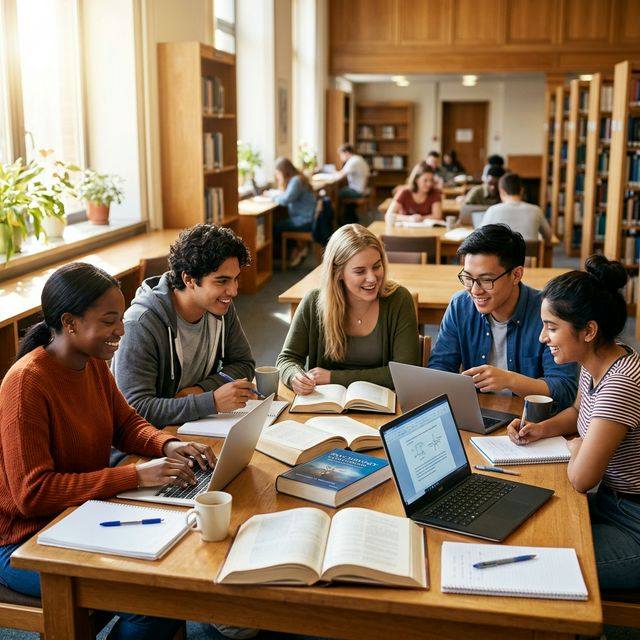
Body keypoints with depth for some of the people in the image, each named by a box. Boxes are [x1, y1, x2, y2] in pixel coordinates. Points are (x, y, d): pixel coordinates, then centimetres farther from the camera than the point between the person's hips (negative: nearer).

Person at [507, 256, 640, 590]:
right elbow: (578, 412, 22)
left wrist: (576, 448, -7)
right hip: (612, 502, 9)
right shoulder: (594, 363, -1)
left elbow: (581, 478, -29)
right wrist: (542, 429, 3)